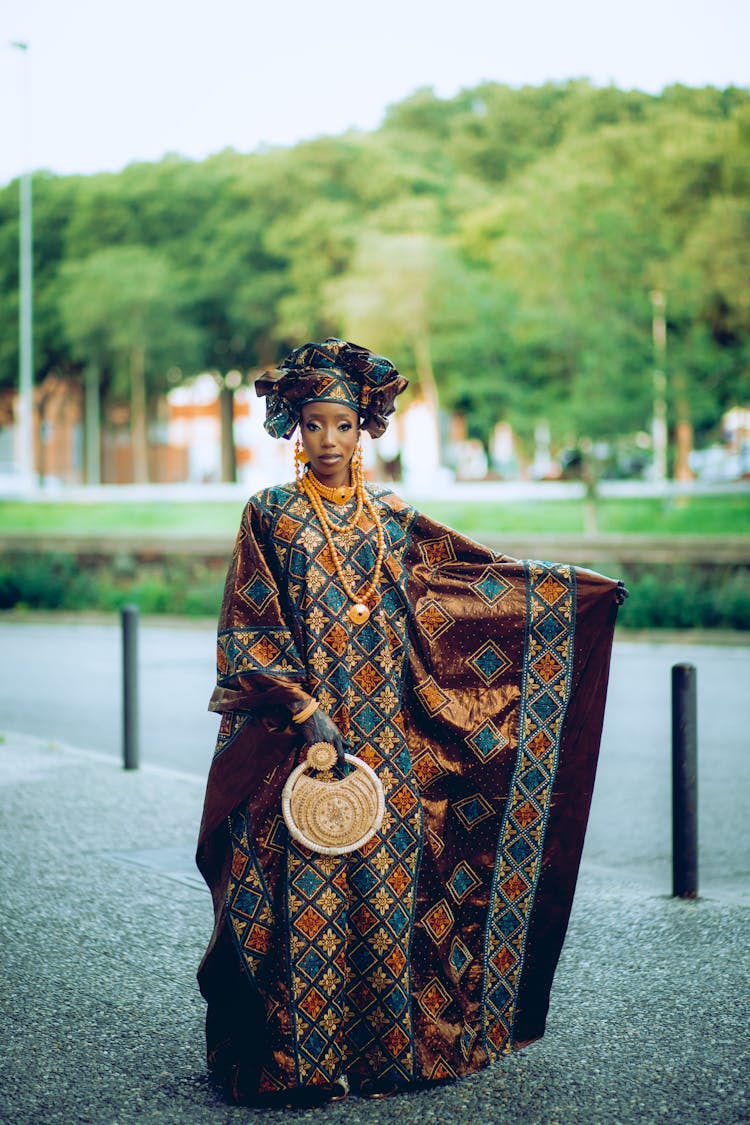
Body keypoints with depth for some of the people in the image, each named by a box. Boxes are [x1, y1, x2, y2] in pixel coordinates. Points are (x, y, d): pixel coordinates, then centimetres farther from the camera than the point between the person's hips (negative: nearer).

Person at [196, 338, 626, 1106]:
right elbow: (251, 627, -3)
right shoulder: (271, 515, 1)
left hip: (387, 731, 3)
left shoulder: (392, 518, 10)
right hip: (302, 730, -3)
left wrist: (565, 587, 6)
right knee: (307, 887, -4)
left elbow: (470, 585, 14)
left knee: (385, 875, 3)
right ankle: (298, 1055, 6)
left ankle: (384, 1042, 14)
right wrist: (301, 707, -13)